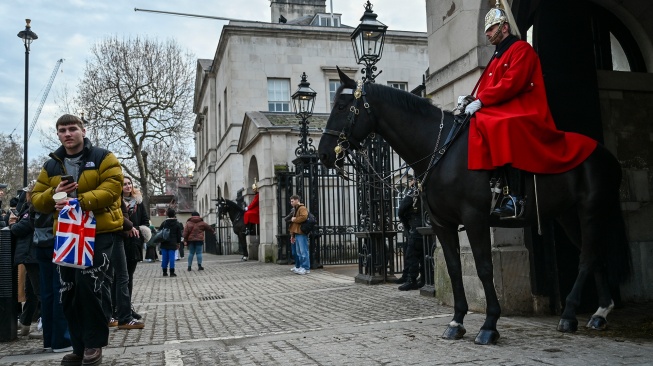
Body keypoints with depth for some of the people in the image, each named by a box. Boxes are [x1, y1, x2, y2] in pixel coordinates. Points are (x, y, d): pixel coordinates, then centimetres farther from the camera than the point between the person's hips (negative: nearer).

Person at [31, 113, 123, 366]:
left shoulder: (103, 158, -3)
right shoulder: (51, 166, 12)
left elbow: (111, 189, -16)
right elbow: (36, 199, 10)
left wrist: (80, 201, -28)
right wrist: (54, 195, -13)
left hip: (100, 232, -5)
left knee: (88, 284, -16)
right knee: (68, 292, 6)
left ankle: (94, 343, 0)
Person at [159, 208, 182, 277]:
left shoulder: (164, 222, 3)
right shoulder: (177, 223, 0)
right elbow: (179, 234, 3)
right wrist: (178, 242, 11)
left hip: (164, 243, 2)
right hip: (172, 243, -2)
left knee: (164, 257, 7)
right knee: (171, 257, -2)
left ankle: (164, 272, 13)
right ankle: (172, 272, -4)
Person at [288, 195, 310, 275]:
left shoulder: (302, 208, -5)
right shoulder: (296, 210, 24)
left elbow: (304, 217, -26)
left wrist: (294, 219, -11)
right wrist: (292, 235, 22)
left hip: (301, 233, -10)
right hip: (297, 234, 10)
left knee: (303, 251, -9)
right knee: (299, 252, 11)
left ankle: (306, 268, -7)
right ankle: (301, 267, 16)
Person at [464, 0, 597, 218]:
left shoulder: (521, 49, -2)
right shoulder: (497, 57, 26)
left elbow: (511, 83, -16)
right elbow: (489, 87, 22)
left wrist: (480, 101, -19)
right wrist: (473, 102, 3)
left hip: (523, 114, -10)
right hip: (500, 114, 10)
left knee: (503, 128, -37)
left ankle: (515, 197, -42)